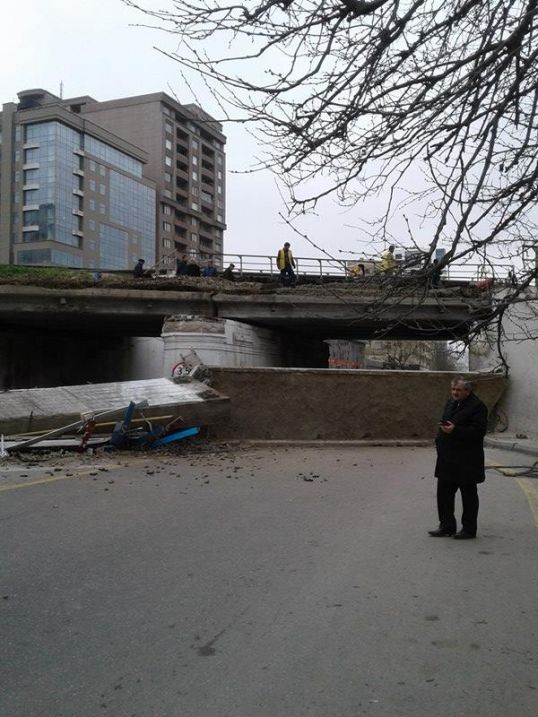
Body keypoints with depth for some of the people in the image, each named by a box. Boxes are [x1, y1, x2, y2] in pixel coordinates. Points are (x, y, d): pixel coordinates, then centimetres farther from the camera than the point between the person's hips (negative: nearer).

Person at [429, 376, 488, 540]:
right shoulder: (450, 403, 13)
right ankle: (446, 526, 21)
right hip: (447, 457, 8)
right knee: (444, 492, 10)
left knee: (468, 495, 6)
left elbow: (478, 431, -18)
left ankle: (469, 529, 17)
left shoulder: (477, 406, -12)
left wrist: (455, 430, -25)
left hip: (467, 460, -8)